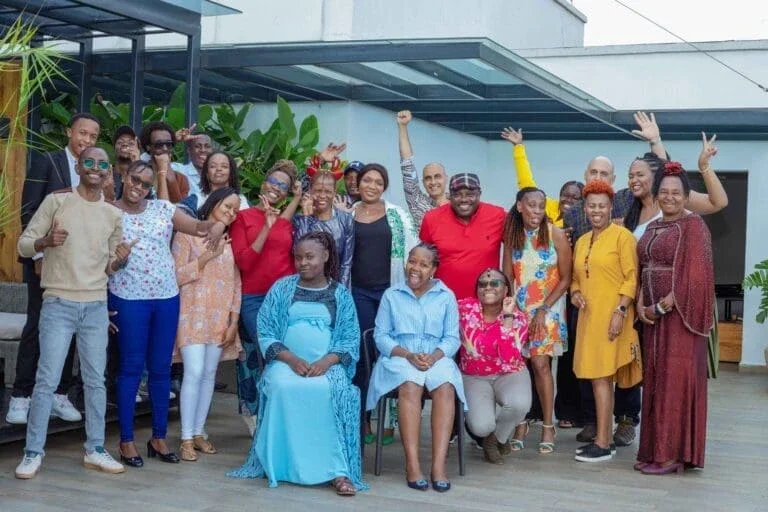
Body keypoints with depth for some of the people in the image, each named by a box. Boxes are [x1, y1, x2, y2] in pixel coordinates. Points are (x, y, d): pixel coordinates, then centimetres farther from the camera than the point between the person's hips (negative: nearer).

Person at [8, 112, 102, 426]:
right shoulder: (46, 162, -2)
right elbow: (29, 211, -7)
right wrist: (39, 255, -12)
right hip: (47, 258, -4)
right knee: (37, 325, -2)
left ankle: (59, 395, 13)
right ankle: (21, 397, 4)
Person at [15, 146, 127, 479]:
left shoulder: (114, 214, 9)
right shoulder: (56, 201, -2)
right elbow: (23, 245, -3)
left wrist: (119, 260, -9)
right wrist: (46, 241, -24)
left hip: (96, 306, 4)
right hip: (58, 304, -4)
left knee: (96, 380, 8)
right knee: (47, 380, -4)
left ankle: (95, 450, 17)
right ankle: (33, 452, 4)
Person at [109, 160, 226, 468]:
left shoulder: (162, 208, 7)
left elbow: (198, 226, 5)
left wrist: (217, 224, -15)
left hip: (167, 297, 4)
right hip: (129, 298, -3)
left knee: (161, 368, 9)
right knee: (132, 368, 1)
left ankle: (159, 437, 20)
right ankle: (126, 441, 11)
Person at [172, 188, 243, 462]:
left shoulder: (230, 242, 13)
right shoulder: (188, 235, 0)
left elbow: (236, 284, 11)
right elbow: (177, 276, -6)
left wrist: (234, 321, 4)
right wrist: (207, 257, -15)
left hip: (220, 319, 5)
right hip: (193, 314, -4)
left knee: (209, 374, 5)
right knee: (194, 373, -12)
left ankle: (199, 432, 15)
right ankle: (186, 437, -5)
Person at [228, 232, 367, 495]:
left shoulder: (340, 294, 11)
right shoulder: (281, 289, 11)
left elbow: (350, 339, 4)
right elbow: (266, 333, 4)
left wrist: (326, 361, -15)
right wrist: (291, 359, -13)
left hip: (328, 364, 0)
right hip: (287, 362, 0)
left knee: (331, 391, -34)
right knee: (281, 386, -34)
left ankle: (337, 470, -30)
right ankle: (281, 465, -26)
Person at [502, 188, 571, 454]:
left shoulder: (556, 235, -8)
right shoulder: (512, 235, 2)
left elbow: (565, 279, -5)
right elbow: (507, 276, 7)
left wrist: (543, 310, -9)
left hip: (548, 307, -3)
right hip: (519, 308, 3)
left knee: (540, 363, -10)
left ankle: (548, 426, 0)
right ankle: (520, 423, 9)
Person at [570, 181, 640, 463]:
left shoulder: (622, 236, -6)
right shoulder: (581, 242, 16)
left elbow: (632, 278, -10)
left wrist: (620, 311, -18)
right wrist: (575, 292, 2)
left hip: (610, 317, -7)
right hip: (588, 317, 7)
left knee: (602, 377, -8)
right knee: (597, 378, 10)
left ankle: (603, 443, -4)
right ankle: (605, 438, 17)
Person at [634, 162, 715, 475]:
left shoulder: (693, 226, -8)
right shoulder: (652, 228, 15)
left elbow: (694, 276, -16)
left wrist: (661, 307, -15)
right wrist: (640, 304, -2)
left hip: (680, 314, -8)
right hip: (653, 315, 8)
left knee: (676, 379, -5)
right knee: (655, 380, 9)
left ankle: (674, 454, -1)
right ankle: (656, 450, 15)